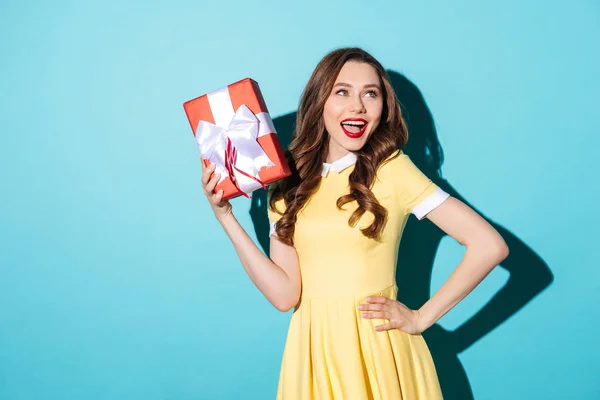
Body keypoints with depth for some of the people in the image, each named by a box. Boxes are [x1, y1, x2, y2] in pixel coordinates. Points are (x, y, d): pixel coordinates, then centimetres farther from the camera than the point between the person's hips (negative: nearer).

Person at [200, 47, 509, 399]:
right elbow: (285, 294, -6)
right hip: (312, 348, 3)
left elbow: (490, 245, -13)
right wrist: (225, 215, -7)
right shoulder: (288, 183, 2)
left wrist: (422, 318, -9)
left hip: (377, 348, -3)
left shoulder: (392, 169, -10)